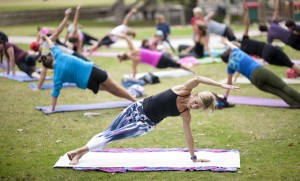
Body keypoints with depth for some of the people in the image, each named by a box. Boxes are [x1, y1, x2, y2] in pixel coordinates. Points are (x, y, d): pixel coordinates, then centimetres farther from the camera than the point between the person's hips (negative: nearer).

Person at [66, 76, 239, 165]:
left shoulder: (186, 115, -10)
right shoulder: (183, 90, -18)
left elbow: (189, 135, 0)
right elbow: (197, 79, -32)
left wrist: (194, 157, 2)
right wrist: (221, 84, -34)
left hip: (147, 123, 1)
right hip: (138, 108, -1)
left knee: (112, 136, -8)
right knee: (108, 132, 6)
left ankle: (81, 150, 7)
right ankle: (80, 151, 21)